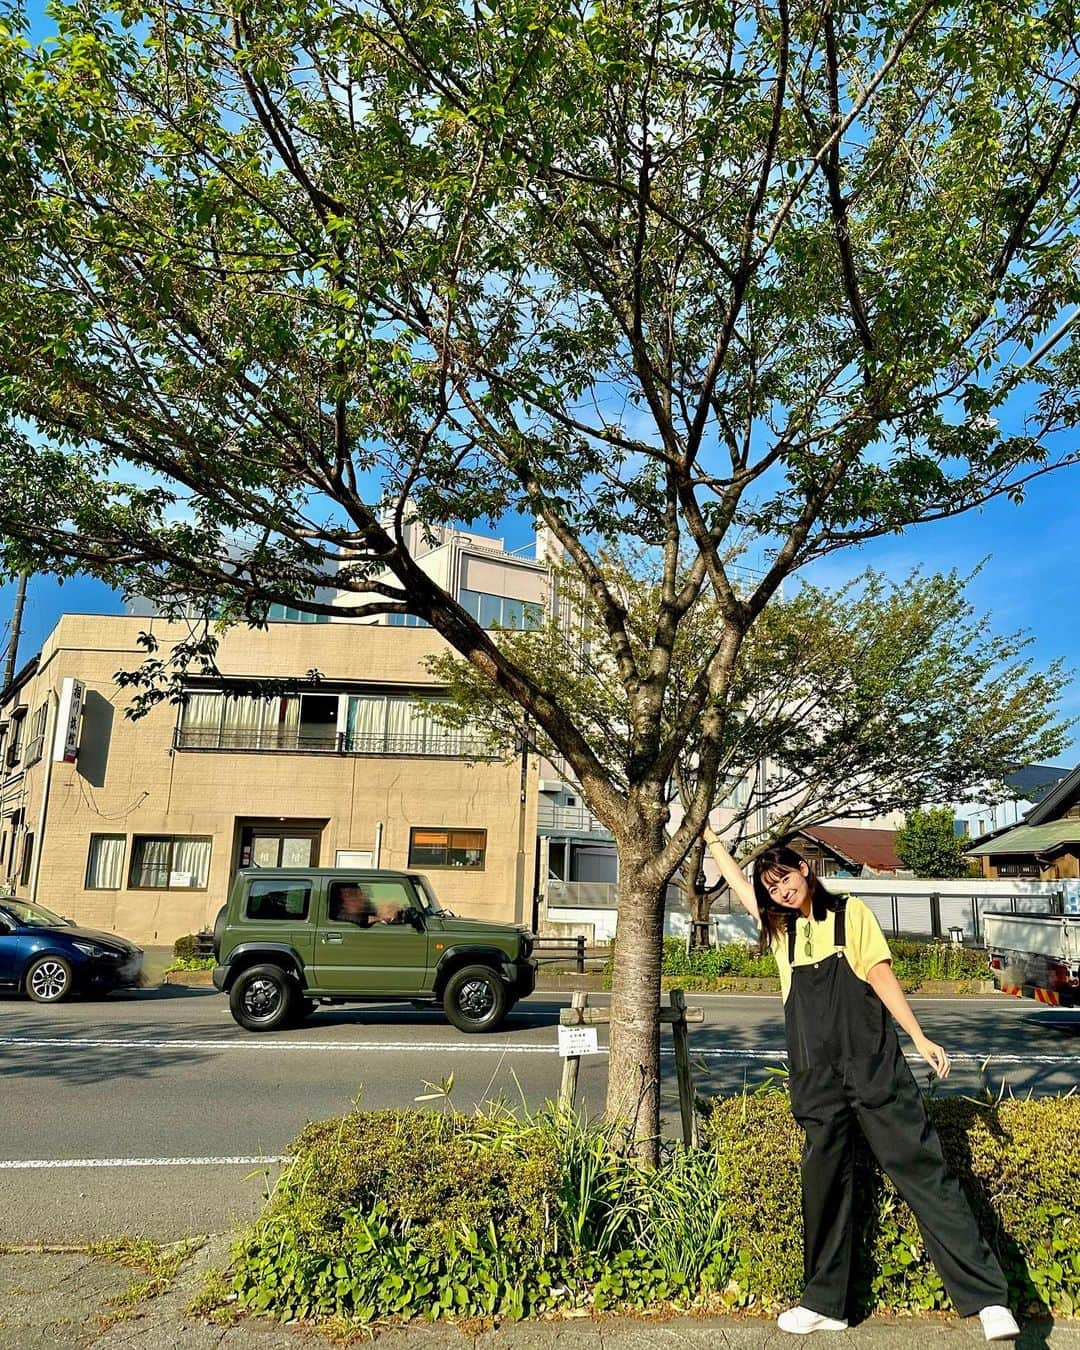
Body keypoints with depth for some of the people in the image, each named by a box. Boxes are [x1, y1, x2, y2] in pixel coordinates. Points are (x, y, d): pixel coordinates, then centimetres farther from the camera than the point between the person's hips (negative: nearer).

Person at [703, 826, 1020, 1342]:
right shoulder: (780, 927, 15)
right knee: (824, 1184, 8)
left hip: (872, 1063, -3)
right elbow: (737, 880, 25)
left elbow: (879, 974, 0)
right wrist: (709, 834, 33)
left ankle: (988, 1297, -5)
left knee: (921, 1168, -7)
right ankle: (824, 1303, 19)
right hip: (816, 1077, 4)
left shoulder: (849, 911, 6)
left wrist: (920, 1038, -6)